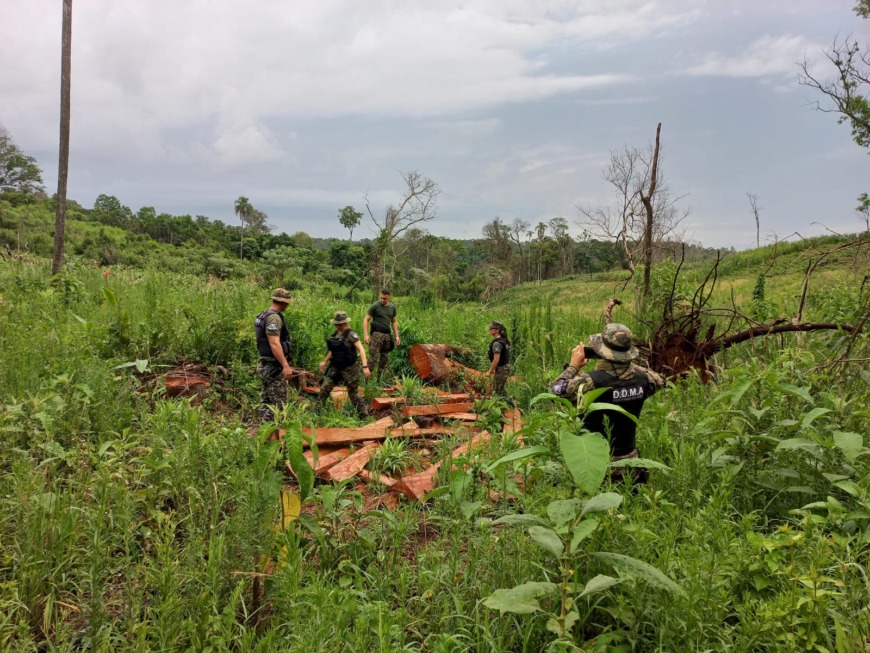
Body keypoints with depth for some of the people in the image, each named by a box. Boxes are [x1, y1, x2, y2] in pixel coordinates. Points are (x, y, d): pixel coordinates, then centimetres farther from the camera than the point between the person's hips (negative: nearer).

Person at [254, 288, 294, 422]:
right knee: (278, 403, -5)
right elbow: (274, 344, -26)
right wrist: (286, 366, -28)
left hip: (265, 365, 10)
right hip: (274, 367, -10)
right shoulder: (274, 317, -18)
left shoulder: (264, 315, 13)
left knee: (267, 401, 14)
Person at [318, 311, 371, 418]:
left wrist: (365, 367, -29)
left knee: (353, 393, 1)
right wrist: (325, 361, 30)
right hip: (336, 367, 6)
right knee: (325, 388, 0)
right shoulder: (336, 334, 7)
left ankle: (364, 416, 12)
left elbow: (361, 349, -21)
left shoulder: (351, 334, -14)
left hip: (349, 368, -6)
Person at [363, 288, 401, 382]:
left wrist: (397, 336, 13)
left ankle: (379, 380, 16)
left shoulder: (392, 307, 13)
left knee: (384, 359, 8)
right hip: (376, 334, -5)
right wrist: (365, 335, -13)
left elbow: (394, 322, 21)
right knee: (374, 359, -13)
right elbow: (366, 320, -3)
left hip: (387, 335, 6)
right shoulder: (375, 306, -3)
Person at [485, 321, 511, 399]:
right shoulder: (504, 340, 9)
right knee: (501, 389, 20)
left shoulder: (497, 343, -21)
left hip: (501, 370, -10)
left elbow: (496, 360, -25)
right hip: (506, 367, 10)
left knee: (496, 391, 0)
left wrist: (490, 371, -15)